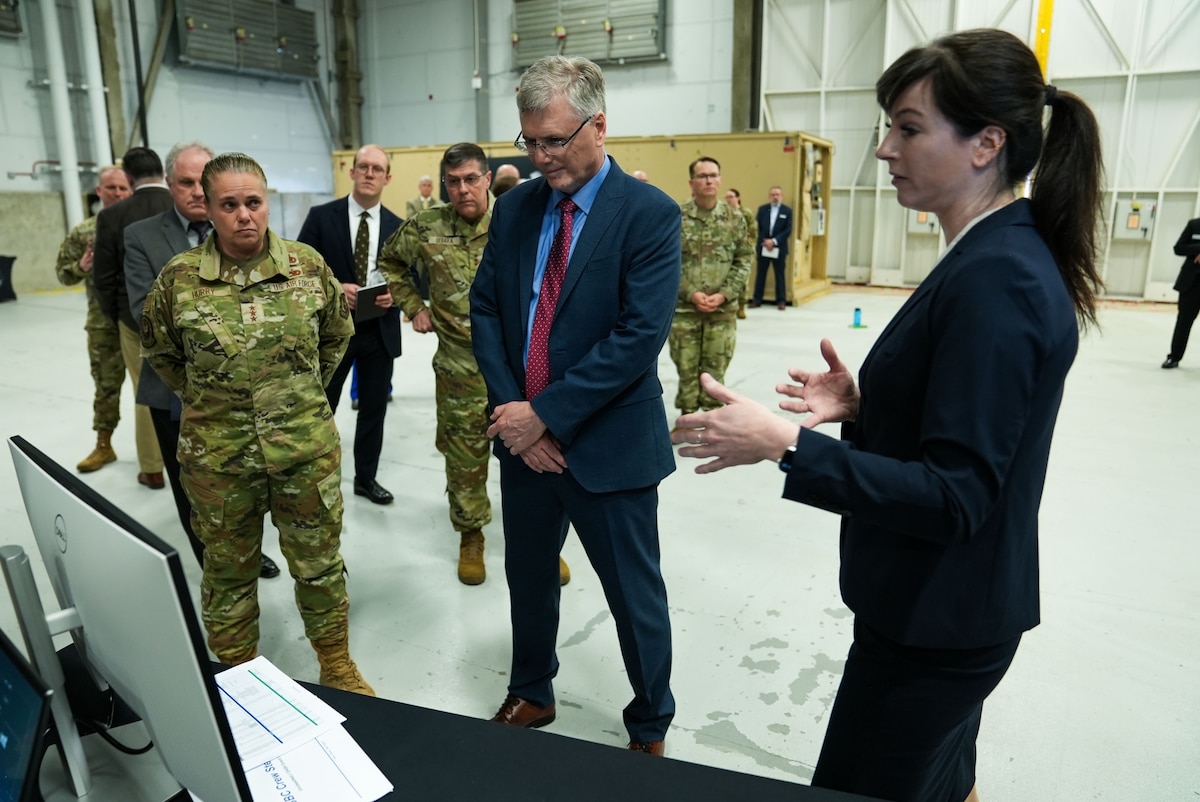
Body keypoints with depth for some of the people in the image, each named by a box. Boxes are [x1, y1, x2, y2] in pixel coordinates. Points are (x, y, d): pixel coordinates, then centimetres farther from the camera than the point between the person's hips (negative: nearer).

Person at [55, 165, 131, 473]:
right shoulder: (83, 232, 3)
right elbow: (62, 273, 7)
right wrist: (81, 267, -12)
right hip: (103, 323, 2)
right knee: (106, 382, 11)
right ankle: (103, 445, 24)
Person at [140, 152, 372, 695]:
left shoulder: (308, 265, -3)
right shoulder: (179, 277, -5)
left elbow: (336, 334, 13)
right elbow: (160, 352, 12)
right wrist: (205, 397, 9)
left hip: (307, 448, 1)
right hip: (218, 455, 0)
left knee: (319, 561, 12)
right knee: (229, 568, 15)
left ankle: (337, 665, 33)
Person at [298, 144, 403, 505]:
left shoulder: (397, 226, 6)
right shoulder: (321, 216, -3)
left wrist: (393, 295, -12)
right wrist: (333, 288, -19)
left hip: (379, 331, 3)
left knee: (374, 407, 12)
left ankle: (366, 477, 27)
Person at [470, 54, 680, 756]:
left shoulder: (651, 214, -12)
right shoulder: (515, 208, 5)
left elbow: (640, 336, -20)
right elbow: (485, 309, 5)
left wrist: (545, 414, -19)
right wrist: (510, 408, -9)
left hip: (610, 445, -5)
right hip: (523, 436, 5)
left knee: (635, 595, 11)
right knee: (527, 578, 21)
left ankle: (651, 726, 34)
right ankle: (531, 695, 46)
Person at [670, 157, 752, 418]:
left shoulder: (735, 218, 3)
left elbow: (744, 260, 4)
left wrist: (724, 294, -8)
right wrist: (691, 293, -12)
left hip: (723, 309, 1)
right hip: (684, 307, -1)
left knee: (715, 367, 8)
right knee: (686, 367, 7)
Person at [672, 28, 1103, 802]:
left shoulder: (994, 278, -25)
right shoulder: (1005, 256, 6)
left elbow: (954, 495, -27)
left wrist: (784, 444, -30)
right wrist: (864, 404, 0)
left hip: (937, 623, -9)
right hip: (949, 607, 9)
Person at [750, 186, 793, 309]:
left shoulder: (787, 210, 0)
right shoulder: (762, 209, 6)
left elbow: (788, 231, -6)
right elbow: (757, 227, 2)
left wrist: (774, 241, -15)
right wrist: (764, 241, -10)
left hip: (779, 248, -1)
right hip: (763, 247, 2)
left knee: (780, 275, 5)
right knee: (760, 274, 5)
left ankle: (781, 300, 10)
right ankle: (757, 300, 10)